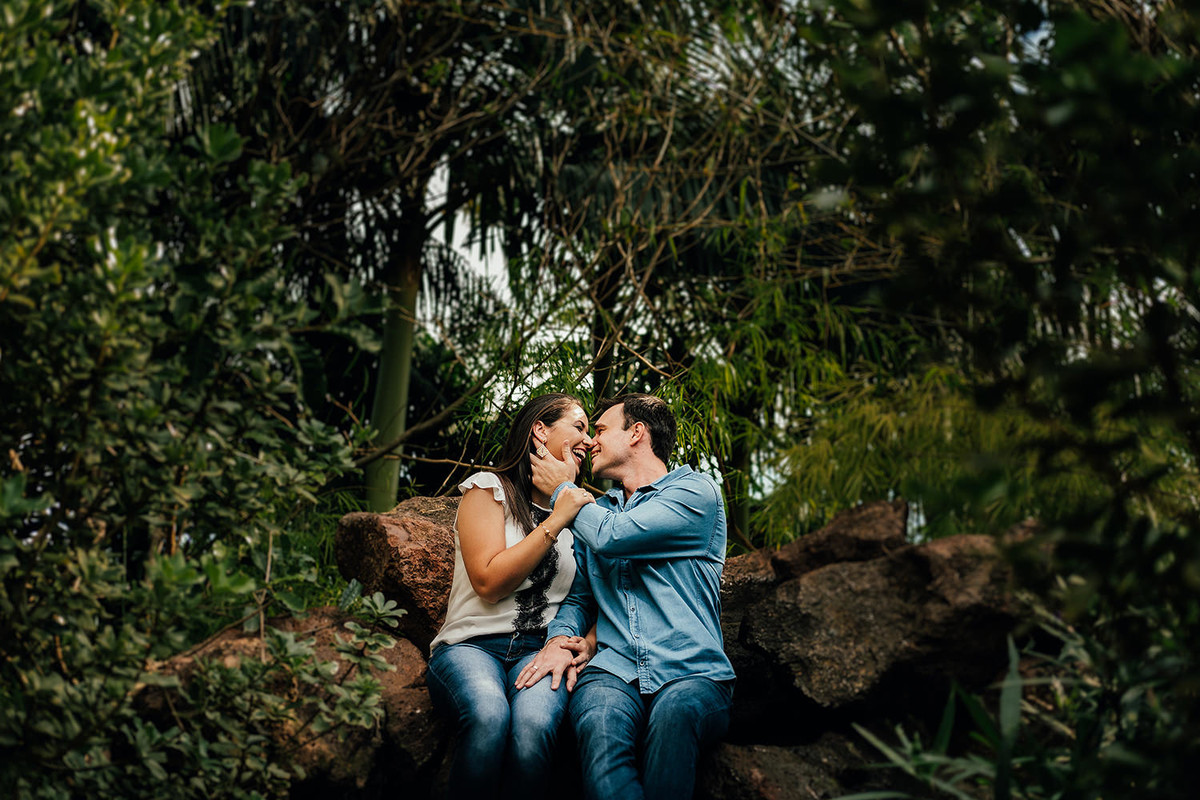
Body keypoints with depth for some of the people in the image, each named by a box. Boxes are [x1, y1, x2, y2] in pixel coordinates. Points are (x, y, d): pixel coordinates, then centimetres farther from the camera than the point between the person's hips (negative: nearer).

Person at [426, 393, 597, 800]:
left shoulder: (581, 512, 21)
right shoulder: (489, 488, 7)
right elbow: (490, 582, -7)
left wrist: (588, 643, -4)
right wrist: (558, 517, -6)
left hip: (540, 652, 3)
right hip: (471, 644, -2)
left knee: (535, 722, -35)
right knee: (488, 714, -39)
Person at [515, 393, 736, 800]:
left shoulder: (696, 490, 6)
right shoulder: (594, 511, 27)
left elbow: (613, 537, -8)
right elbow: (576, 596, 26)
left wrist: (562, 489, 10)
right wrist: (558, 639, 2)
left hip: (693, 673, -3)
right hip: (614, 670, 3)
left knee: (675, 710, -40)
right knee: (599, 723, -35)